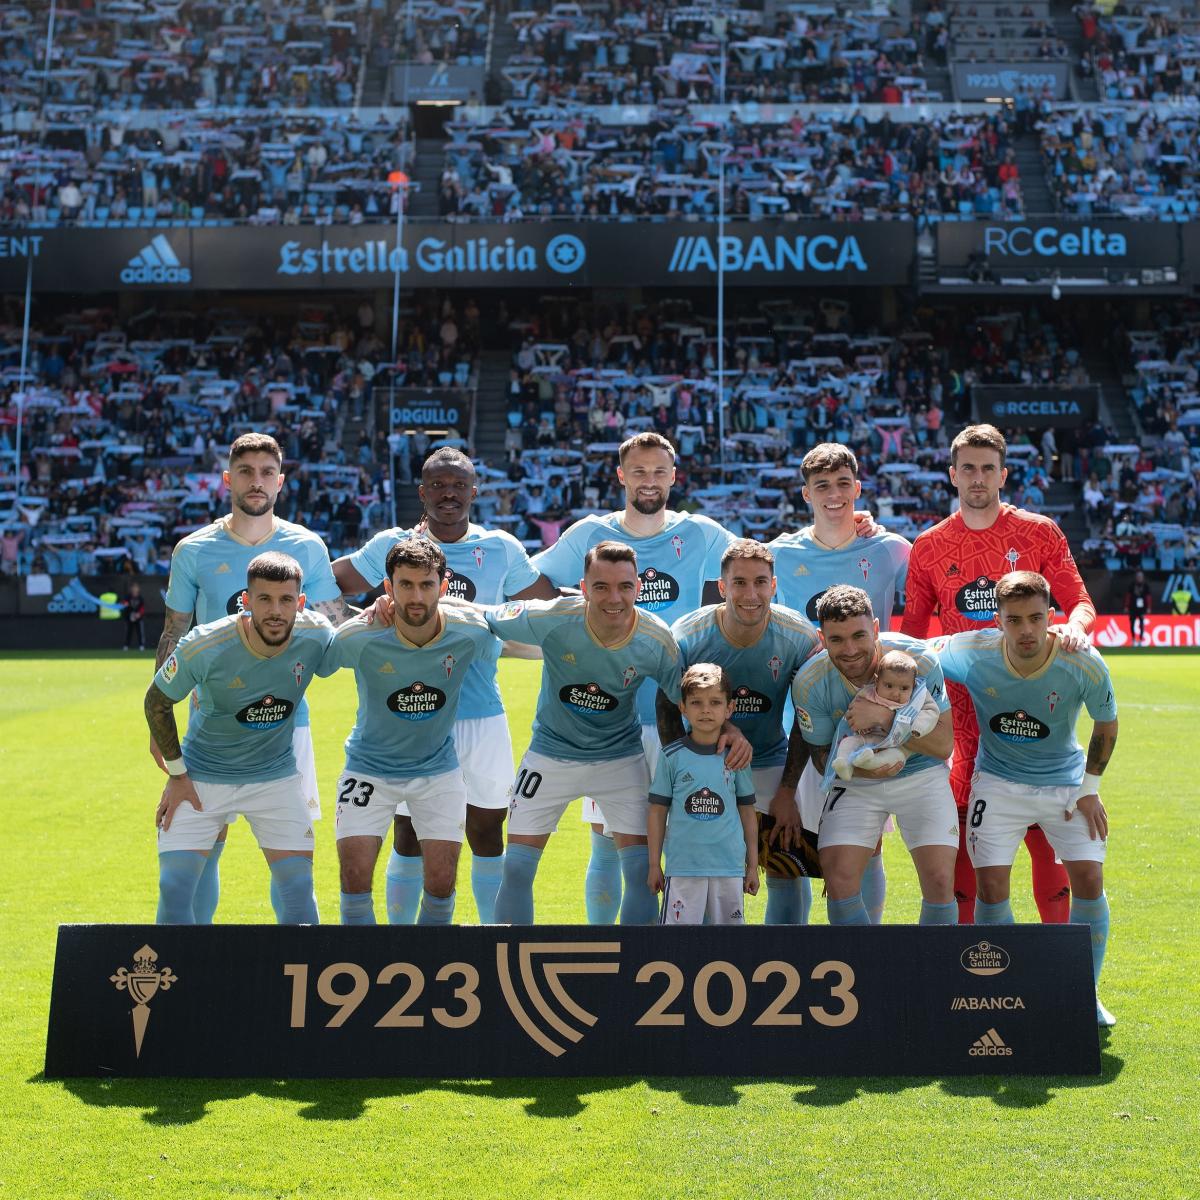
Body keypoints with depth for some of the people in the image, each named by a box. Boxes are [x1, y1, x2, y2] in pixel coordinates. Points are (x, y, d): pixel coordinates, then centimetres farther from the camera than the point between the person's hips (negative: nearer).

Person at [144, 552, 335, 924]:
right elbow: (157, 702, -8)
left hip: (277, 776, 2)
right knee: (174, 889, -10)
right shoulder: (203, 646, -26)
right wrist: (176, 775, -5)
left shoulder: (317, 636, -18)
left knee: (298, 889, -5)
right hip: (201, 778, -2)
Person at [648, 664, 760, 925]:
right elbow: (657, 811, 5)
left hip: (729, 865, 2)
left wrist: (753, 865, 11)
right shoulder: (672, 755, 0)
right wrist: (654, 865, 4)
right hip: (683, 864, -2)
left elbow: (747, 812, 11)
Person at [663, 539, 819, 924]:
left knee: (784, 867, -3)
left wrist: (788, 789, -6)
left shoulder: (800, 638, -17)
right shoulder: (686, 636, -20)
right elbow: (668, 709, -6)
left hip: (770, 762, 1)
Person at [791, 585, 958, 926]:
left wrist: (884, 715, -36)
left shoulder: (918, 660, -23)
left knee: (940, 879, -12)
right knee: (838, 878, -13)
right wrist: (864, 768, -28)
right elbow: (822, 756, -6)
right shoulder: (809, 682, -20)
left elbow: (943, 744, -22)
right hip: (854, 784, 1)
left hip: (921, 775, -1)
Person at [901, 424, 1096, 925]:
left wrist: (1075, 625, -19)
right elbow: (912, 630, 12)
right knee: (964, 826, 1)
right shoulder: (929, 547, 8)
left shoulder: (1039, 533, 4)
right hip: (965, 703, 1)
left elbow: (1081, 602, 3)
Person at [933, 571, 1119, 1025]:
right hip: (998, 780, 0)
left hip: (1065, 780, 0)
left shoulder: (1083, 664, -22)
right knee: (991, 884, -9)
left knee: (1089, 878, -9)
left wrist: (1089, 788, -2)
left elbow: (1106, 724, -3)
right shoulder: (972, 654, -23)